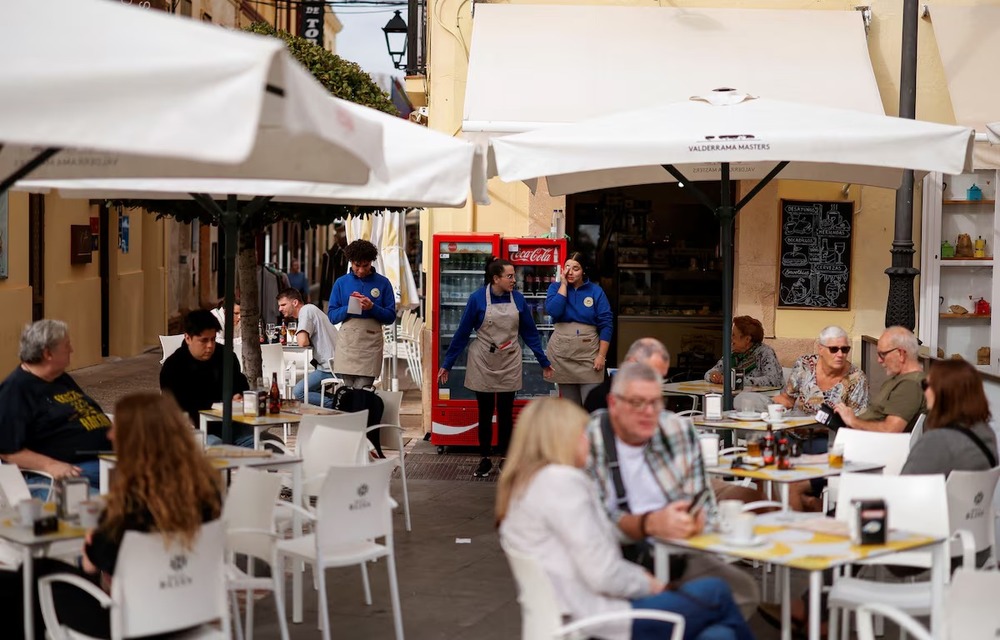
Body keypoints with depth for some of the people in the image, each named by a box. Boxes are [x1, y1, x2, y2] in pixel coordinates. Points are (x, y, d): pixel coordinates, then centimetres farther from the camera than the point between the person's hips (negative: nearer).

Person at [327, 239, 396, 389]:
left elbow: (390, 317, 6)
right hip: (347, 341, 2)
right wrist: (349, 307, -8)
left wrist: (372, 307, -10)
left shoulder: (383, 283, 7)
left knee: (362, 391, -11)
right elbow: (332, 316, 9)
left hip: (371, 342, -2)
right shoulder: (341, 283, 11)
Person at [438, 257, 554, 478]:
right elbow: (462, 333, -5)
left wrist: (544, 362, 6)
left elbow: (530, 332, 5)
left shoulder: (517, 299, -4)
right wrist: (447, 364, -2)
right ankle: (485, 460, 20)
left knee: (506, 414, 9)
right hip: (483, 364, -2)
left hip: (509, 364, 2)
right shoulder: (478, 298, -11)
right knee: (485, 414, 9)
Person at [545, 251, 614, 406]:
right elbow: (553, 311, -15)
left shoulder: (595, 291, 1)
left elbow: (606, 324, -2)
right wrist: (564, 284, -10)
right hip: (562, 352, 2)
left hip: (589, 352, -2)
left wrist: (601, 355, -9)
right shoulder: (555, 287, 5)